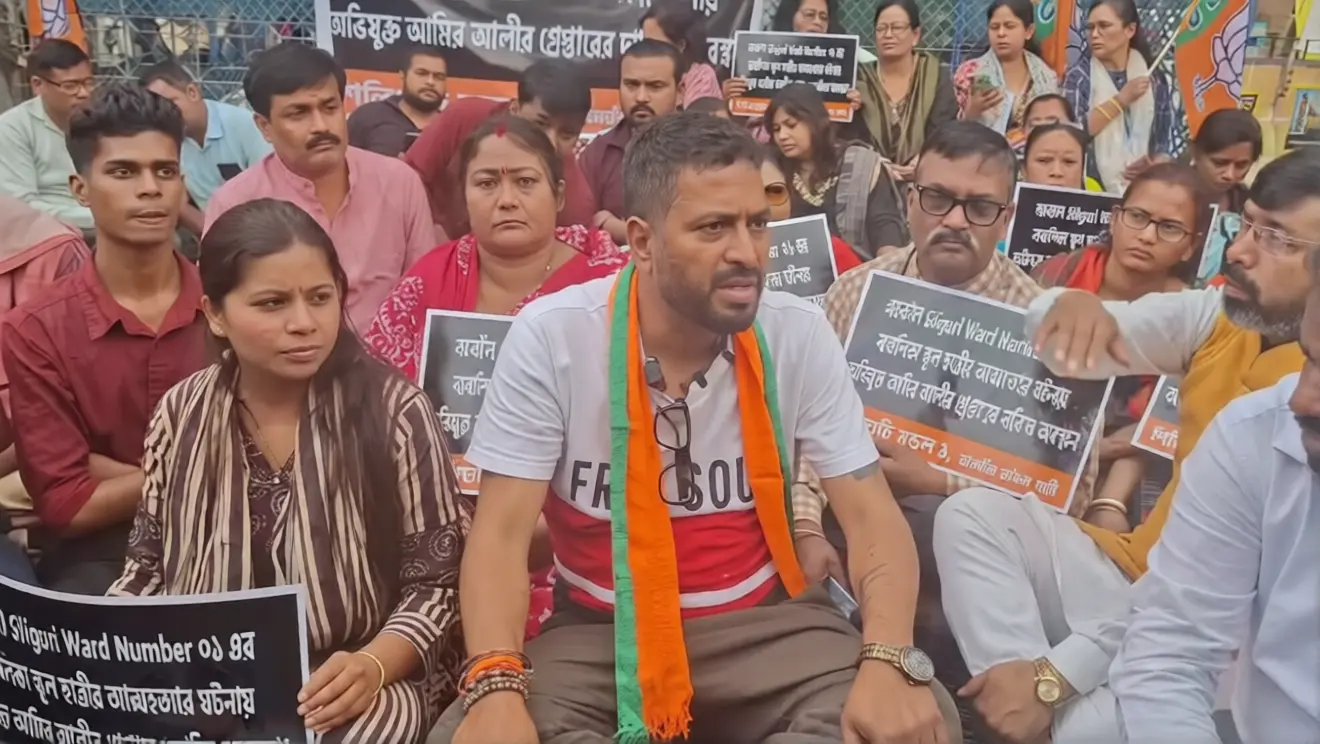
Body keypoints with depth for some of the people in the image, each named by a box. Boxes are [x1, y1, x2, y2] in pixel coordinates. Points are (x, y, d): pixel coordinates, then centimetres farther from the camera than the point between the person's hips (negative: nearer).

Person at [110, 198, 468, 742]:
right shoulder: (182, 414, 2)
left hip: (356, 685, -4)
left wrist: (374, 665, -22)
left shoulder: (393, 410, -9)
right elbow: (150, 564, 13)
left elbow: (436, 581, -6)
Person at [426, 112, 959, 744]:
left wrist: (888, 661, -26)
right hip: (597, 630, -1)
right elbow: (501, 534, -14)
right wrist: (496, 686, -32)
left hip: (762, 620, 2)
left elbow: (872, 517, -7)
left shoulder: (799, 335, -9)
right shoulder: (550, 338, -14)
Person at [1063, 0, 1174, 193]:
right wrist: (1121, 99, -14)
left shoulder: (1152, 76, 6)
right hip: (1093, 188, -2)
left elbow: (1165, 138, 10)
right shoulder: (1079, 75, -2)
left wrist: (1153, 161, -8)